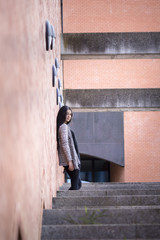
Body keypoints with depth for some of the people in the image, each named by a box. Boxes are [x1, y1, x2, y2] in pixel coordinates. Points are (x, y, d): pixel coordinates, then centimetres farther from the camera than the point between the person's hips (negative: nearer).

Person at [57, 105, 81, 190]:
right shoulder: (63, 127, -12)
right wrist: (70, 161, -22)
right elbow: (64, 144, -19)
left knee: (78, 184, 15)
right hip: (70, 160, -10)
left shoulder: (65, 126, 18)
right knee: (75, 185, -8)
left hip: (73, 160, 10)